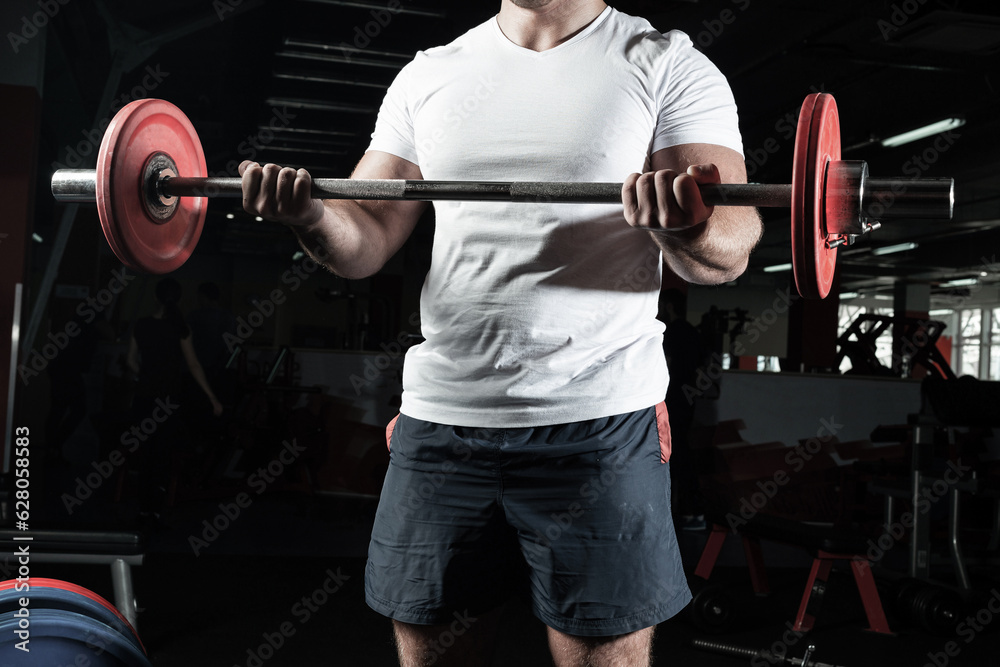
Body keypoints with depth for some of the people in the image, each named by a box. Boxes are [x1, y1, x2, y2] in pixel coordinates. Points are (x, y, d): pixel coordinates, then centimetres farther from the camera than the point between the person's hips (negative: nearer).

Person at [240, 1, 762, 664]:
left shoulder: (668, 67, 2)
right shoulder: (429, 76, 13)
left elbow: (729, 252, -7)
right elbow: (369, 239, 11)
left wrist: (686, 227, -30)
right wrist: (311, 214, -11)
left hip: (598, 425, -3)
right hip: (439, 415, 4)